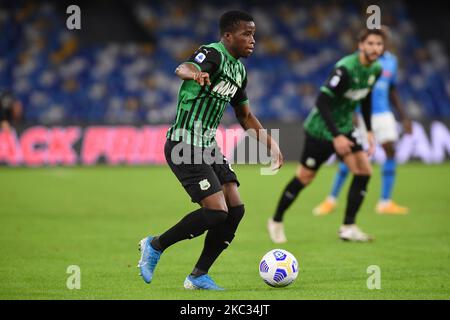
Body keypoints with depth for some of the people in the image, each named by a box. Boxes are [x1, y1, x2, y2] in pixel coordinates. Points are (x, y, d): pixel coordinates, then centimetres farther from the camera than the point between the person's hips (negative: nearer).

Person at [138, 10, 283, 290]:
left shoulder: (239, 70, 14)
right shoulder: (213, 54, -14)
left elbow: (245, 116, 27)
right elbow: (182, 69, -38)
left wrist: (271, 143, 21)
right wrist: (194, 72, -62)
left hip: (208, 146, 9)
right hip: (185, 145, -9)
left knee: (236, 208, -2)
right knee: (217, 211, -17)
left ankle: (199, 276, 9)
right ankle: (155, 246, 3)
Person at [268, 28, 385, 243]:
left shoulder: (376, 70, -2)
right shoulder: (345, 68, -27)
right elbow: (322, 101, -29)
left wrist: (369, 130, 12)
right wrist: (336, 136, -31)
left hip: (344, 127, 7)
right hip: (321, 128, -7)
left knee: (364, 170, -7)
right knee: (305, 177, 2)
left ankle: (348, 228, -1)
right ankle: (276, 222, 21)